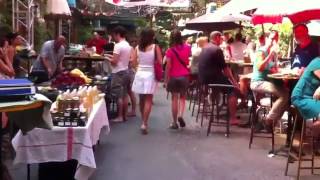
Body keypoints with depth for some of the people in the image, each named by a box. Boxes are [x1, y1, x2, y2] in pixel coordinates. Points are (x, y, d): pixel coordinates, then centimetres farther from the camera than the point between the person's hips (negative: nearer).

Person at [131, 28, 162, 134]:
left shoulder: (137, 47, 1)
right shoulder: (155, 47, -8)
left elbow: (134, 62, 3)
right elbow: (160, 62, -8)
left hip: (139, 74, 3)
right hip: (150, 74, -3)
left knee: (141, 99, 14)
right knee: (148, 100, -1)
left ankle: (144, 121, 26)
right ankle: (144, 124, -9)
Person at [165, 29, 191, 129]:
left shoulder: (170, 50, -11)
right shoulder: (187, 48, -1)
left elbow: (168, 66, -12)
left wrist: (166, 79, -6)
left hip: (173, 77, -2)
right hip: (184, 76, 2)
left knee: (174, 99, 6)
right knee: (182, 97, 17)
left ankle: (174, 122, 10)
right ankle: (180, 115, -7)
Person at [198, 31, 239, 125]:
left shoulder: (204, 49, 15)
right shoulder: (217, 49, -12)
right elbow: (225, 68, -11)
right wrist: (234, 81, -1)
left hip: (203, 79, 9)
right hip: (212, 79, -9)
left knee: (228, 80, 25)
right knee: (233, 89, 2)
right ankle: (232, 118, -4)